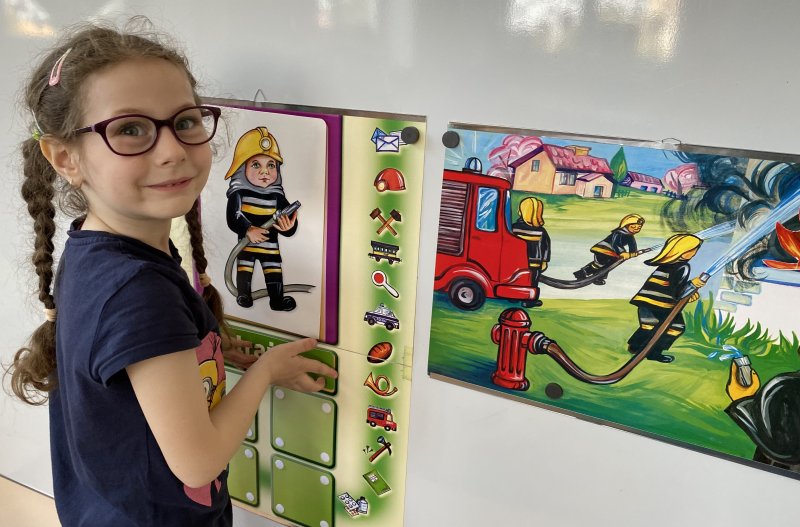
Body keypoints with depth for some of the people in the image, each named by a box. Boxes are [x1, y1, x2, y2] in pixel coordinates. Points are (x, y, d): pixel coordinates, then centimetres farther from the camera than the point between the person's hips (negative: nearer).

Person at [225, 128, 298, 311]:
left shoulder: (277, 195, -8)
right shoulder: (239, 193, -14)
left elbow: (289, 220, -10)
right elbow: (233, 218, -20)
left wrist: (288, 226, -33)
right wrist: (248, 230, -34)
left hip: (270, 243, 2)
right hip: (246, 242, -2)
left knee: (274, 272, 9)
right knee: (244, 269, 12)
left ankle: (277, 299, 21)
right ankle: (243, 294, 30)